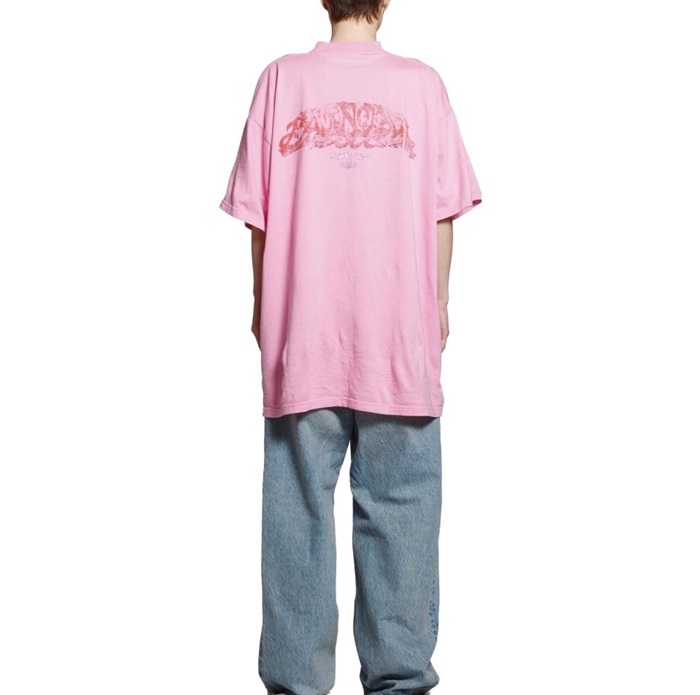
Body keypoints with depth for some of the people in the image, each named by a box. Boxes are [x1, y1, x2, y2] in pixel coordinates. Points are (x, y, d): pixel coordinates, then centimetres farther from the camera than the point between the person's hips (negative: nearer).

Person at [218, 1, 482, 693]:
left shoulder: (281, 78, 3)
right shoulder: (421, 83, 2)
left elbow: (256, 214, 3)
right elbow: (442, 213, 2)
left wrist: (262, 306, 13)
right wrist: (437, 305, 13)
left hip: (301, 331, 1)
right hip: (399, 334, 0)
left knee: (299, 506, 6)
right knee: (398, 506, 6)